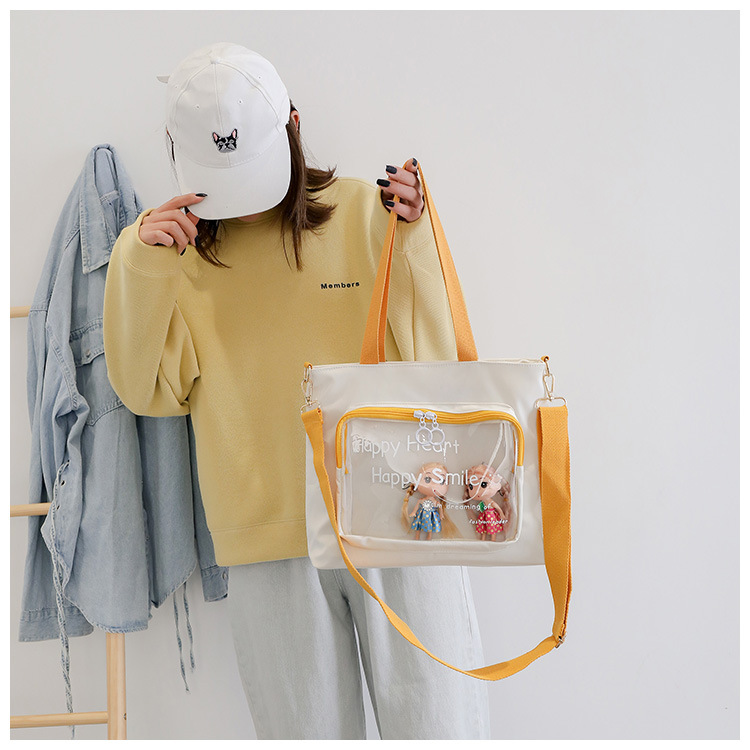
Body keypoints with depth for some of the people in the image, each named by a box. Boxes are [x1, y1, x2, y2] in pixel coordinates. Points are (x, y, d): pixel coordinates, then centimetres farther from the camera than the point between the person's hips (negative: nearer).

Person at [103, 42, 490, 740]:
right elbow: (150, 392, 1)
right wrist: (140, 266, -9)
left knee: (439, 722, 5)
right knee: (305, 728, 11)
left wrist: (410, 249, -13)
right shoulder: (176, 242, 7)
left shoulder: (365, 211, 1)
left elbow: (432, 367, -2)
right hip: (268, 538, 1)